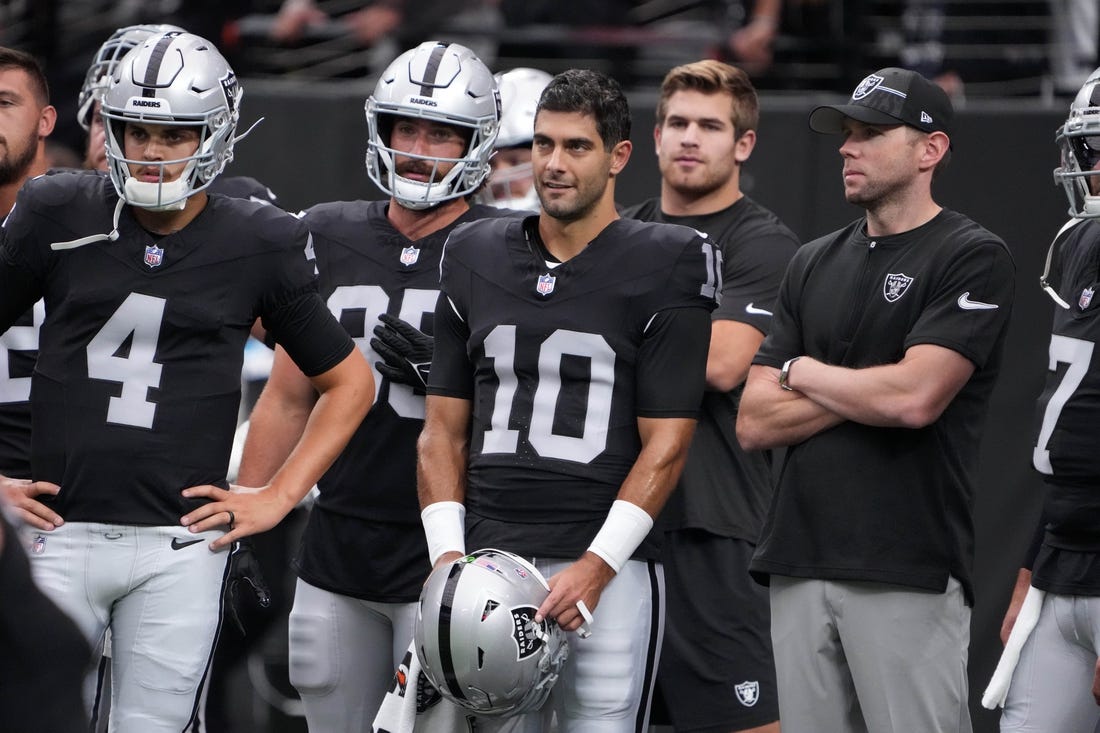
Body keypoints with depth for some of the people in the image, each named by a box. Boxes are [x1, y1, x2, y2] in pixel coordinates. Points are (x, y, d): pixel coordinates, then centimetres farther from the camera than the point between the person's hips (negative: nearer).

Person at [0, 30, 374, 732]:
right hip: (59, 535, 1)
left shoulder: (258, 245, 4)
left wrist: (279, 496, 5)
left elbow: (349, 380, 14)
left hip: (180, 547, 0)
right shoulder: (57, 217, 4)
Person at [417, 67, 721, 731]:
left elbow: (665, 445, -4)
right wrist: (446, 553, 1)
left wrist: (595, 567, -13)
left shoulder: (664, 268, 0)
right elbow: (444, 432, 15)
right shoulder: (476, 259, 13)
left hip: (609, 570, -4)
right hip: (490, 564, 4)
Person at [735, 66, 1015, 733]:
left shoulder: (972, 258, -3)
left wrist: (803, 373, 1)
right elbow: (754, 423, 10)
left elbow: (915, 398, -16)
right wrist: (866, 391, -4)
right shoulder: (816, 265, 17)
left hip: (910, 571, -6)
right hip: (801, 565, 6)